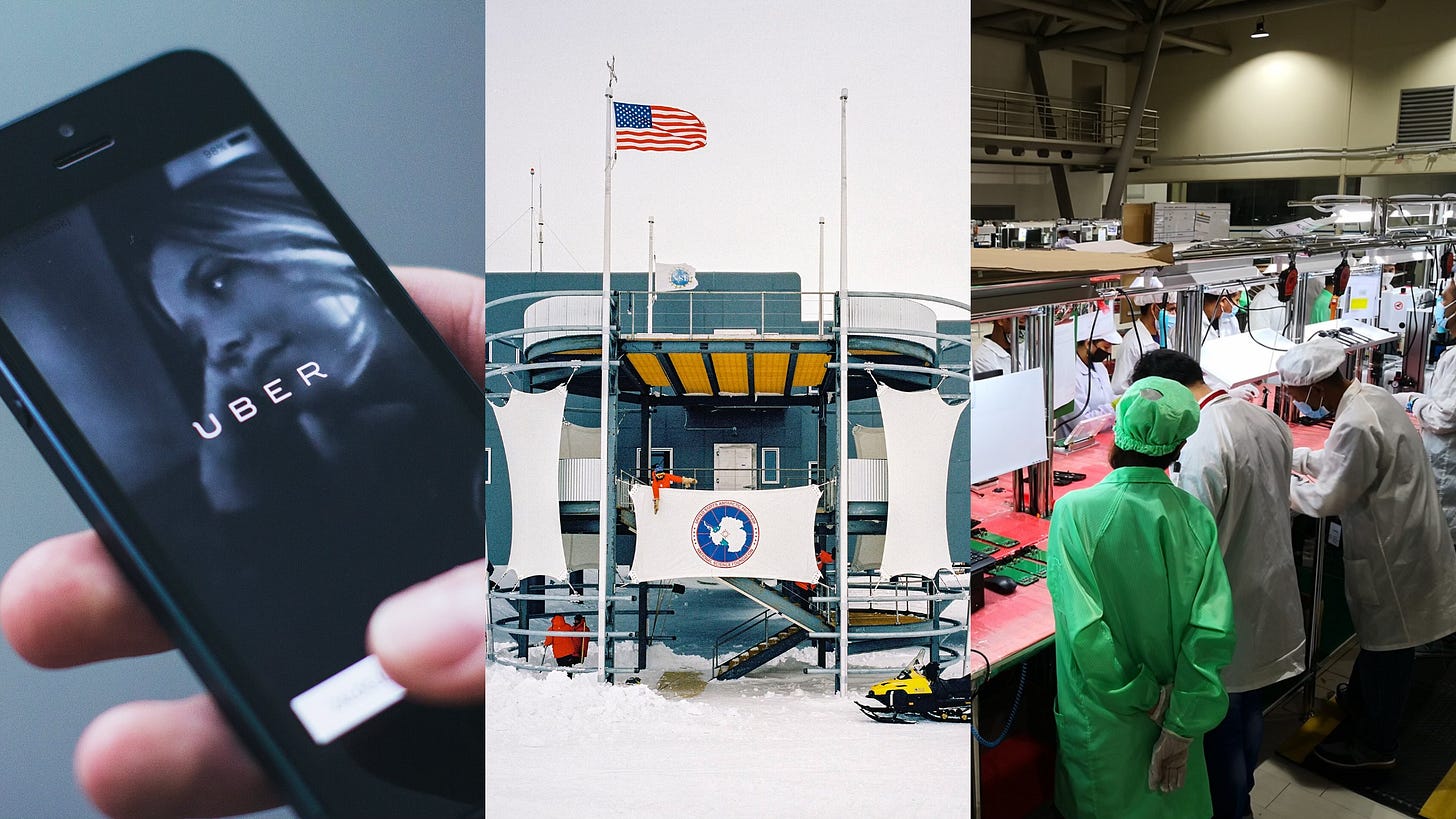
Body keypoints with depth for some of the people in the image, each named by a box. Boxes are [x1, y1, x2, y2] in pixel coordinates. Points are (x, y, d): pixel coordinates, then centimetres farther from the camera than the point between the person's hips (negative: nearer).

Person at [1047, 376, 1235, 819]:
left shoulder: (1076, 511, -18)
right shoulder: (1195, 516, -11)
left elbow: (1085, 631, -24)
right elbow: (1213, 629, -15)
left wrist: (1147, 698, -11)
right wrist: (1180, 729, -10)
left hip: (1103, 720, -2)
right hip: (1177, 713, 2)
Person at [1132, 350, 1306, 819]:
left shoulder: (1200, 445, -29)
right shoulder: (1268, 420, -1)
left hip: (1228, 611, -9)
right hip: (1270, 595, 9)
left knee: (1220, 724, 11)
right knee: (1248, 704, 27)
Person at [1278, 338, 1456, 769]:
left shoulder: (1356, 425, -31)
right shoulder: (1370, 396, 1)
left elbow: (1329, 499, -23)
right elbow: (1341, 461, 16)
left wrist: (1282, 483, -8)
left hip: (1395, 552, -9)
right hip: (1400, 539, 9)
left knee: (1386, 646, 7)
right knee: (1376, 633, 26)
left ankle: (1376, 745, 24)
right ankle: (1358, 704, 47)